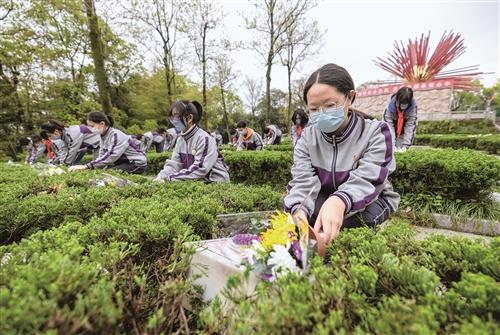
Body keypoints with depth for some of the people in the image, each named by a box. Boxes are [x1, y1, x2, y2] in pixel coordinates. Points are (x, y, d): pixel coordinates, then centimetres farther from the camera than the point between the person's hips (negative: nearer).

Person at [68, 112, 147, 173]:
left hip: (137, 164, -8)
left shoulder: (116, 136, -21)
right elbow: (102, 156, 2)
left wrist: (86, 166, -33)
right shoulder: (103, 136, 5)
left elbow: (110, 157, -30)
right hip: (124, 162, 8)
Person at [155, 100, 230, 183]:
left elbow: (200, 169, -23)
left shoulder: (204, 139, -17)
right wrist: (161, 177, -17)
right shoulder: (180, 139, 5)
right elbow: (173, 164, 0)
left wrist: (171, 178, -24)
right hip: (196, 183, 6)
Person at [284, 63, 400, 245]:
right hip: (324, 202, 2)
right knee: (291, 206, -23)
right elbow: (302, 180, -22)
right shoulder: (307, 137, -8)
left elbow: (365, 182, -31)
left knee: (362, 214, -35)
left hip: (370, 202, -1)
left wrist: (339, 202, -54)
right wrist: (299, 210, -45)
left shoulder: (375, 132, -16)